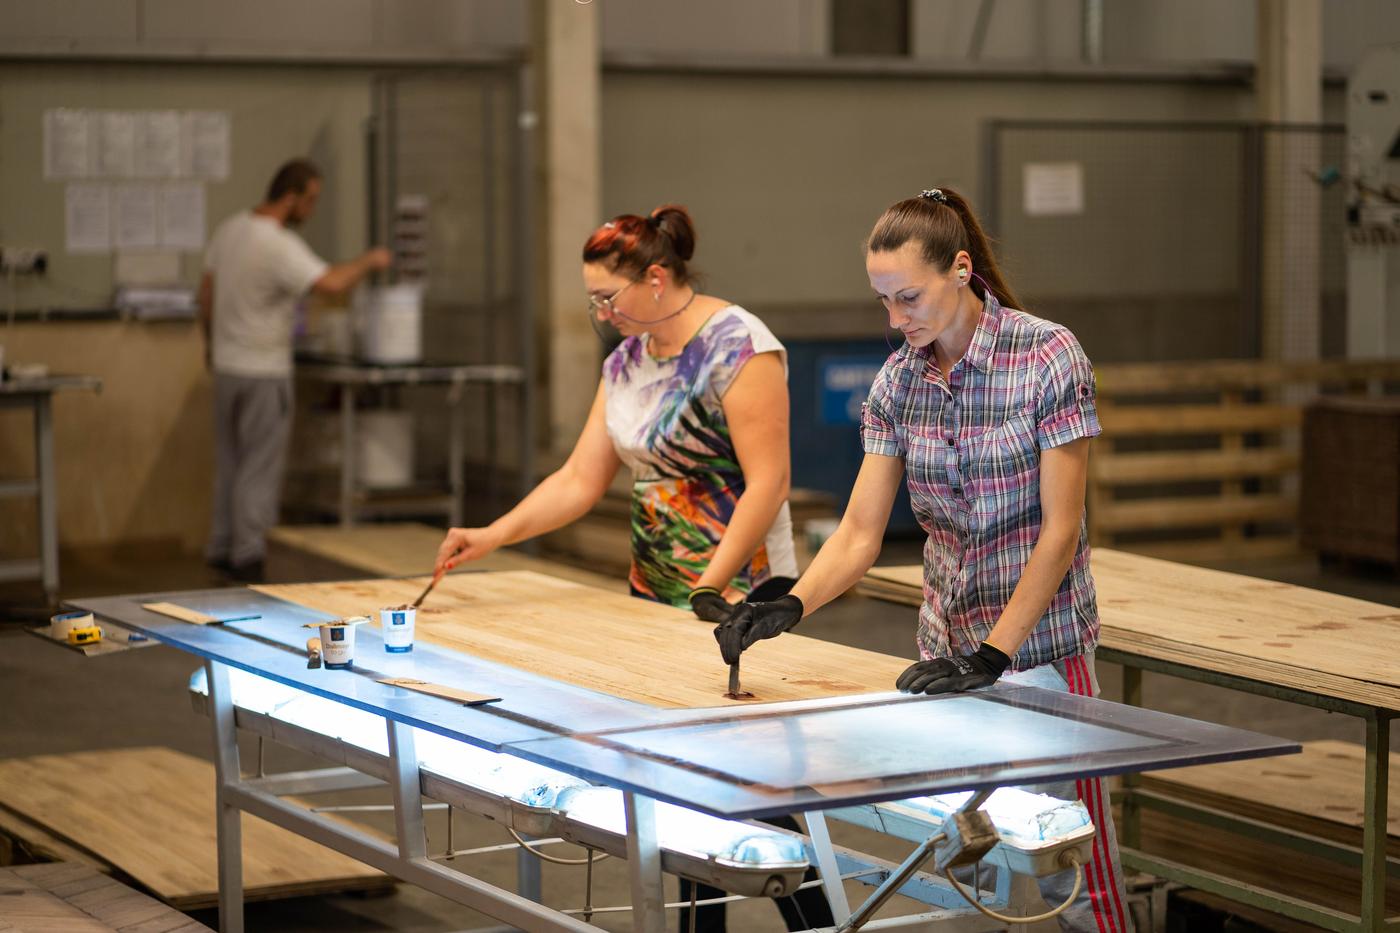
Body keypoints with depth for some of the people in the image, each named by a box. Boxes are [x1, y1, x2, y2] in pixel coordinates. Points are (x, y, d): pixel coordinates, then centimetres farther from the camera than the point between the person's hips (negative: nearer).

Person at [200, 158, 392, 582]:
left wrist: (210, 340, 27)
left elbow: (206, 293, 13)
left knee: (230, 463, 15)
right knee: (260, 467, -1)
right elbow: (332, 283, -32)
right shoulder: (279, 245, -22)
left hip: (227, 364, 8)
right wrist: (369, 261, -14)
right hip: (263, 371, -8)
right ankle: (248, 556, 0)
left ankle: (222, 548, 19)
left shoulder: (229, 229, 5)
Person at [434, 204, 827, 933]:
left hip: (738, 599, -8)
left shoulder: (739, 346, -15)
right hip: (655, 598, 8)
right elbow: (580, 480, 10)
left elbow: (768, 482, -19)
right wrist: (492, 536, -2)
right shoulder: (626, 361, 10)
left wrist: (712, 587, -21)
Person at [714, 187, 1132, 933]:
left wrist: (992, 656, -18)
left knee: (1068, 869, -2)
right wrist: (790, 607, -18)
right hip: (947, 647, 5)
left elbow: (1060, 529, -14)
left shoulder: (1048, 356, -13)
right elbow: (860, 533, 0)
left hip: (1040, 642, -5)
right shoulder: (898, 382, 2)